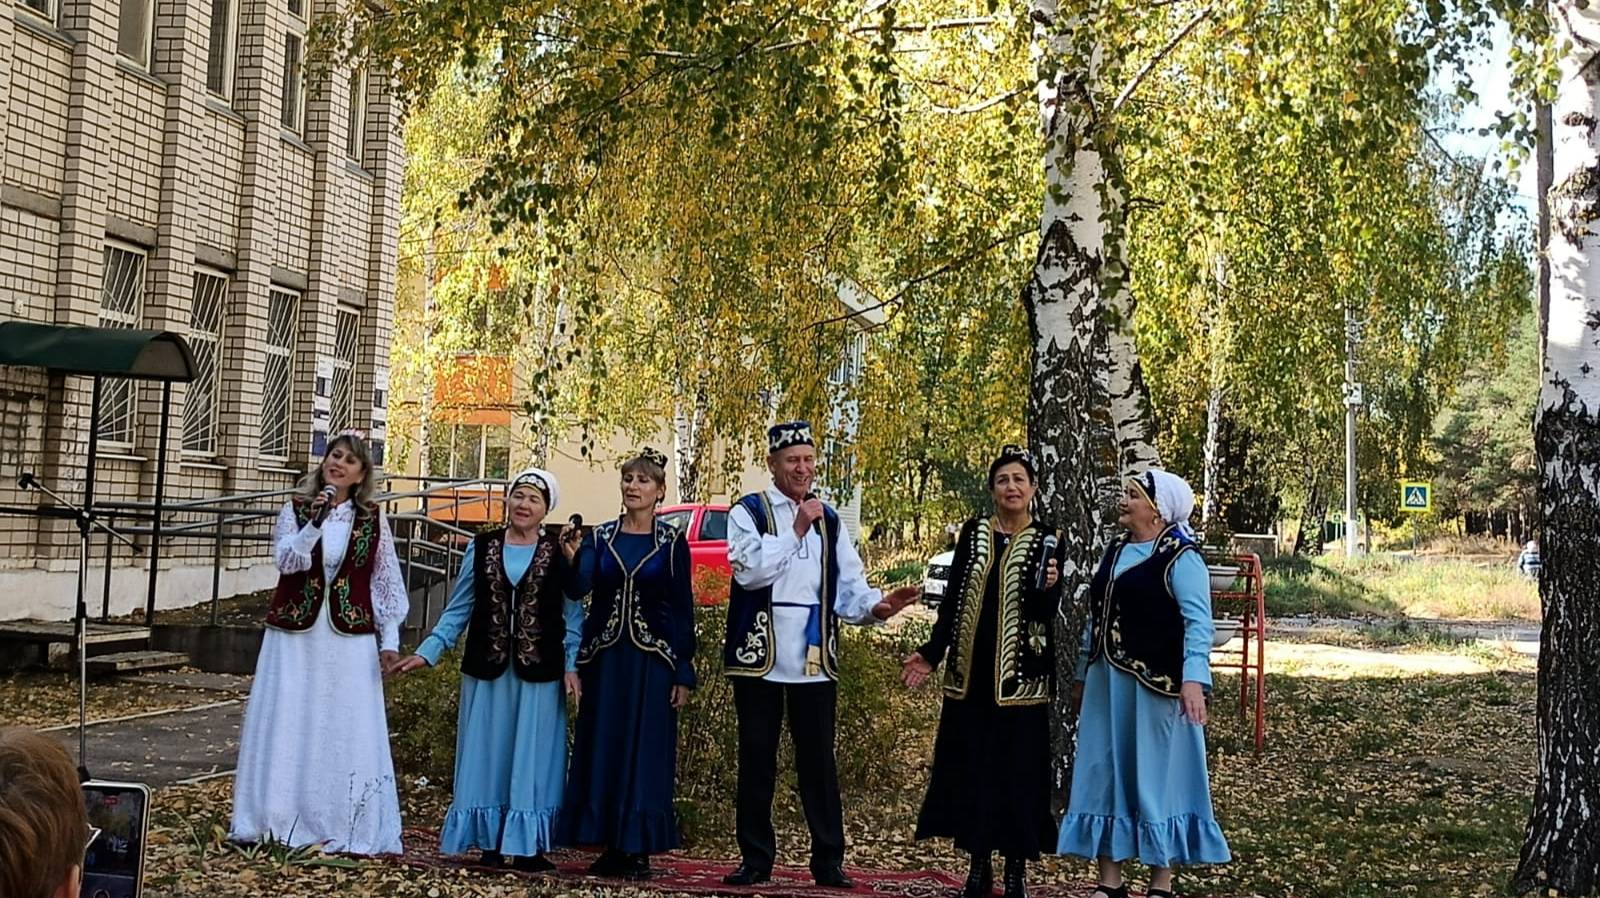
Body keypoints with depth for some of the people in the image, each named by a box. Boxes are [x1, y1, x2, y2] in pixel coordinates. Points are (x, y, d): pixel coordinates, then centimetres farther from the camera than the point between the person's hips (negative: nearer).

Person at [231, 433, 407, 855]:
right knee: (285, 727, 3)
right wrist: (314, 523, -23)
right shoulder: (296, 510, 4)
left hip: (349, 639, 0)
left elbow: (386, 583, 6)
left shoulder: (372, 520, 5)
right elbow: (286, 560, -11)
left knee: (346, 731, 0)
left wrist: (389, 639, 2)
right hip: (295, 634, 0)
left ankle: (341, 827, 8)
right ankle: (275, 821, 12)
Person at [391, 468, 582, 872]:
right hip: (486, 669, 2)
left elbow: (572, 615, 1)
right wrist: (427, 652, 1)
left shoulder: (558, 555, 1)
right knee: (486, 753, 5)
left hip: (538, 673, -2)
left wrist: (572, 665, -10)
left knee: (532, 756, 1)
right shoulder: (481, 548, 6)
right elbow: (458, 609, 9)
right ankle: (490, 842, 13)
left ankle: (529, 846, 7)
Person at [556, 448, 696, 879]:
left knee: (645, 753, -1)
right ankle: (610, 846, 10)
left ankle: (638, 848, 5)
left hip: (651, 660, -3)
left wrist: (683, 673, -5)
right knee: (602, 749, 3)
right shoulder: (599, 537, 6)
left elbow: (683, 609, -1)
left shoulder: (673, 543, 1)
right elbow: (579, 589, -9)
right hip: (605, 657, 3)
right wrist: (572, 556, -29)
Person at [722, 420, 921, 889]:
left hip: (814, 658, 2)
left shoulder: (829, 520, 13)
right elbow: (749, 570, -15)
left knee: (818, 761, 3)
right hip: (760, 657, -2)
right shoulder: (748, 512, 1)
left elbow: (848, 588, 9)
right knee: (757, 761, 5)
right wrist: (795, 531, -15)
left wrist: (876, 604, -11)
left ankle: (828, 861, 10)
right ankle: (755, 858, 15)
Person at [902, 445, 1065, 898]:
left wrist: (1048, 588, -27)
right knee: (970, 769, 5)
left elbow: (1045, 612, -6)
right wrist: (931, 652, 3)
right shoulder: (973, 533, 8)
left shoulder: (1047, 540, 0)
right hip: (970, 671, 3)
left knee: (1017, 769, 1)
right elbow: (953, 599, 9)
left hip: (1020, 674, -3)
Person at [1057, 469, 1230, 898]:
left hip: (1154, 685, -8)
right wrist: (1084, 674, 20)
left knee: (1157, 777, 1)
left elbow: (1198, 622, -20)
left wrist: (1194, 678, -32)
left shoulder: (1180, 558, -11)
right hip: (1108, 684, 8)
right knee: (1104, 776, 9)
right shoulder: (1116, 551, 13)